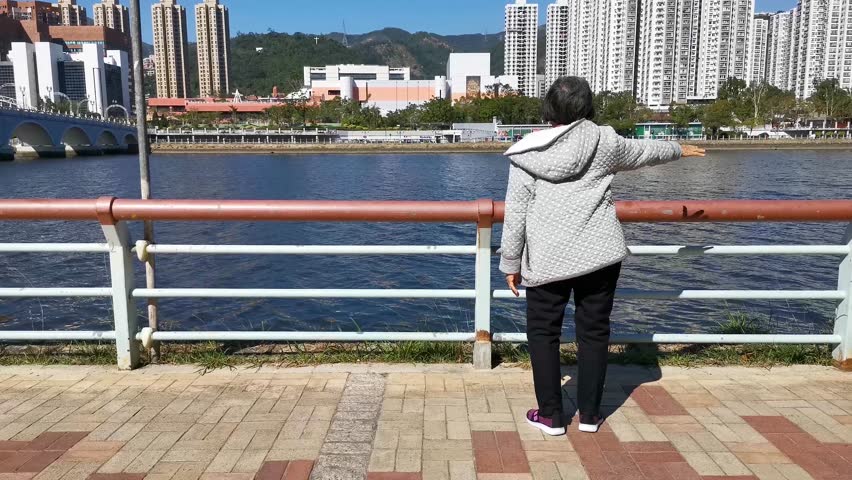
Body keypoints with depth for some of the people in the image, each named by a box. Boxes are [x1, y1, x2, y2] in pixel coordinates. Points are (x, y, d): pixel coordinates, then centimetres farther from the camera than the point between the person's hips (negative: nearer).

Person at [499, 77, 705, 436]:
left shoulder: (526, 154, -3)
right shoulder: (603, 142, 1)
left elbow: (515, 214, -4)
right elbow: (644, 152, 20)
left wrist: (511, 264, 3)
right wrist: (679, 150, 41)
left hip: (547, 260, -1)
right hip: (600, 254, 2)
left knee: (543, 332, 10)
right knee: (594, 331, 12)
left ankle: (551, 415, 15)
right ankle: (589, 415, 22)